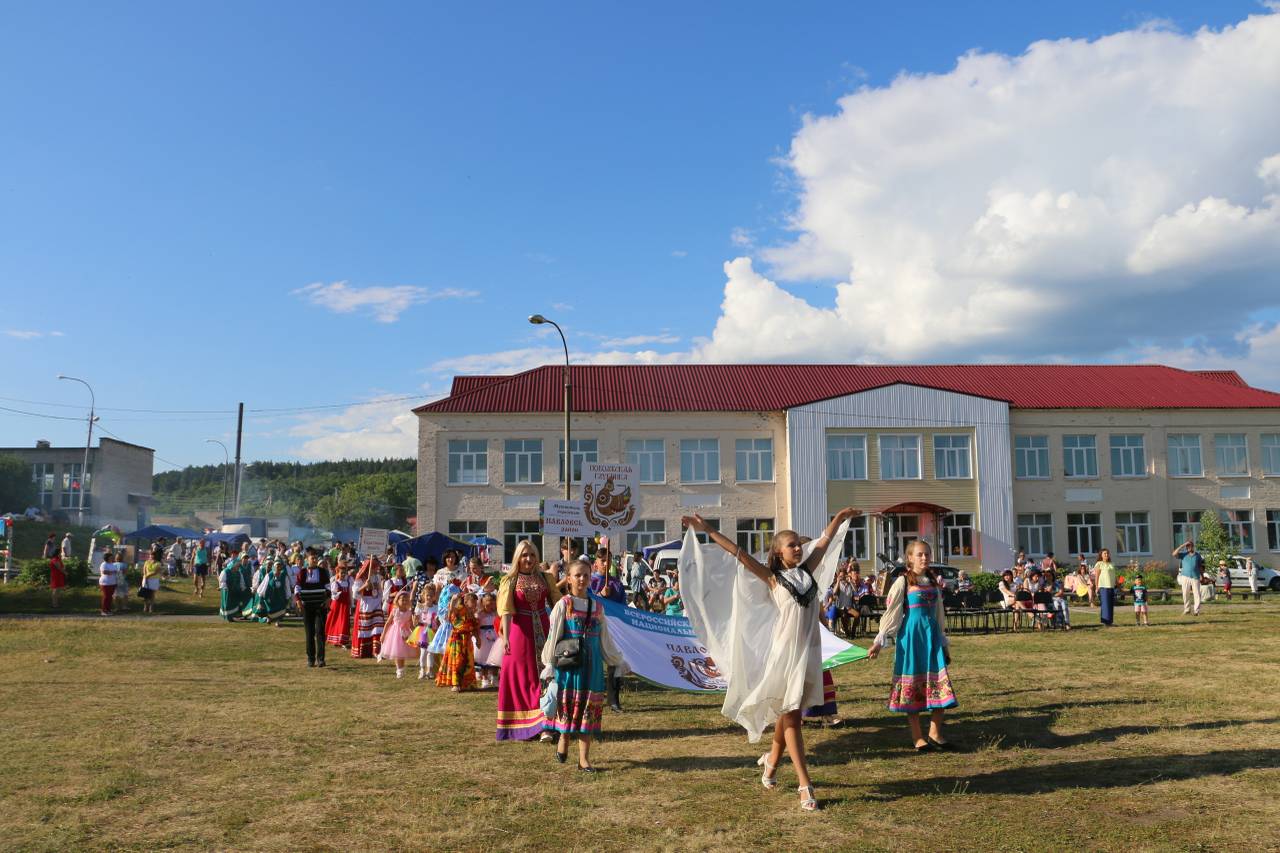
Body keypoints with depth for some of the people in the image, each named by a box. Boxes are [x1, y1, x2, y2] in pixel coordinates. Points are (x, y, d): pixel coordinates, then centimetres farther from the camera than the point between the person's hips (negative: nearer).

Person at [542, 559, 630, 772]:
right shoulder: (563, 605, -2)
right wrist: (549, 665, -8)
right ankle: (563, 739, 28)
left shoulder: (597, 607, 9)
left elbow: (605, 639, 15)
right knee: (568, 702, 1)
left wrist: (618, 661, 17)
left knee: (589, 706, 1)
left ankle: (584, 758, 5)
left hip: (592, 663, 3)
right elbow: (553, 636, -4)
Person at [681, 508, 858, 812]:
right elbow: (738, 553, -9)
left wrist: (840, 517, 33)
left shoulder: (808, 571, 9)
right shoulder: (773, 578, -2)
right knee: (791, 717, -1)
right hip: (787, 650, -5)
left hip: (811, 650, 5)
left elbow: (825, 540, 21)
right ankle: (805, 786, 0)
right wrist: (708, 531, -15)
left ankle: (772, 760, 38)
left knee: (790, 713, 14)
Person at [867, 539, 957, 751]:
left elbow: (939, 616, 19)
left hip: (932, 636, 6)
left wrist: (944, 644, 21)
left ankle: (935, 733, 16)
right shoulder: (903, 582, -5)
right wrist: (879, 641, -12)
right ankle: (918, 737, 9)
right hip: (911, 636, -5)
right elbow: (891, 613, -6)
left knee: (940, 685, 3)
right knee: (912, 685, 1)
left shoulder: (932, 583, 12)